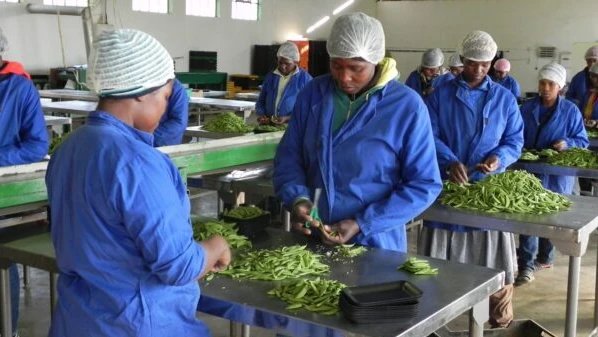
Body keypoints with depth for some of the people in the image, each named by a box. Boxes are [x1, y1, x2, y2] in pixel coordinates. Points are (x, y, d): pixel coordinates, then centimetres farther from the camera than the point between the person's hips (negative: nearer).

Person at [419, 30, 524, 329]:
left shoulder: (504, 98, 7)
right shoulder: (440, 95, 2)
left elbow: (515, 141, 4)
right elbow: (429, 136, -6)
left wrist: (499, 158, -18)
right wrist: (450, 162, -24)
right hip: (447, 185, -1)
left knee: (496, 262, 5)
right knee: (439, 261, 7)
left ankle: (501, 322, 20)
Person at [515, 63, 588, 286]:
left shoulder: (570, 111, -3)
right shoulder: (527, 108, 3)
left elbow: (582, 141, -1)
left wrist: (567, 144, -21)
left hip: (557, 174, 0)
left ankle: (545, 257, 33)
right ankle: (526, 267, -7)